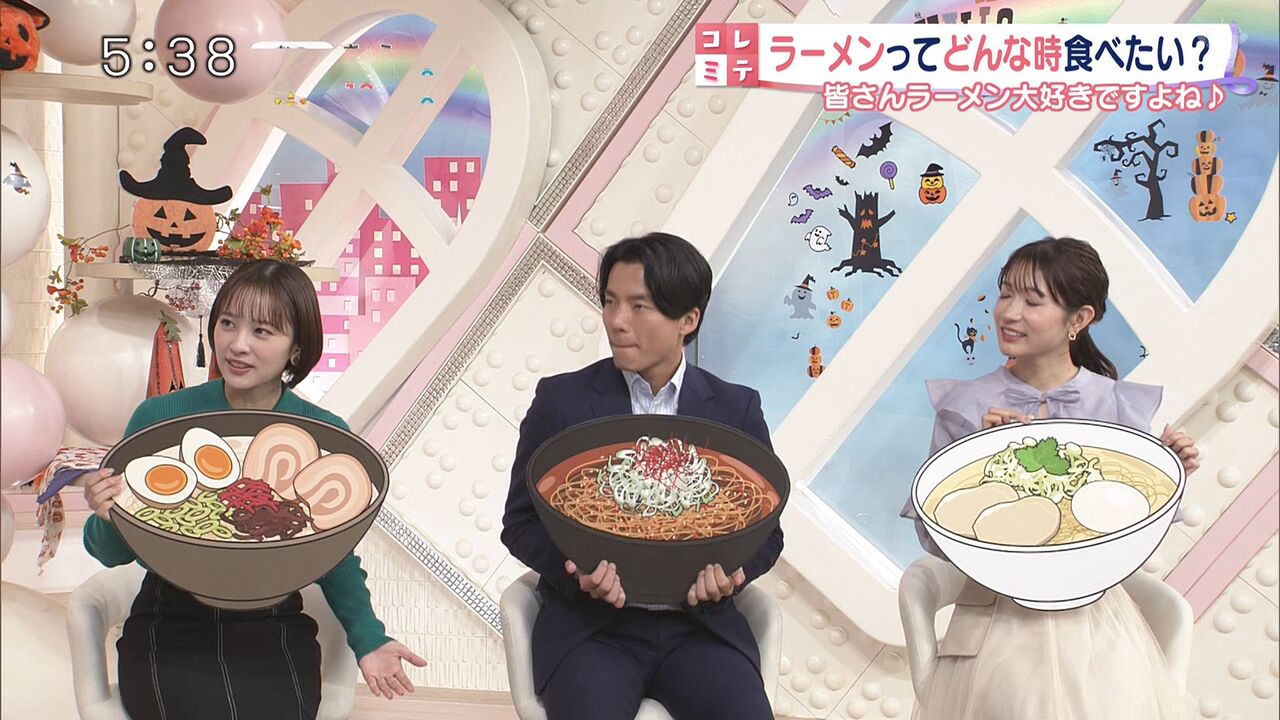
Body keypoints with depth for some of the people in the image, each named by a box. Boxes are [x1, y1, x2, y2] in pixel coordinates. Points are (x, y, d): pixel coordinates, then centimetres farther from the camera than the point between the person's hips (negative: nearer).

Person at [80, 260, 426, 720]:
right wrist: (107, 518, -19)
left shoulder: (326, 436, -1)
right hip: (169, 630, 0)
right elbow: (114, 553, 3)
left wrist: (367, 639, -4)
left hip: (273, 630, 1)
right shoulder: (158, 419, -3)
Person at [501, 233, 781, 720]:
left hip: (700, 622, 2)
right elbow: (521, 522, 4)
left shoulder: (737, 410, 6)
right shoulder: (561, 400, 2)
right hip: (590, 625, -1)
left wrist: (727, 571, -13)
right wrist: (577, 570, -15)